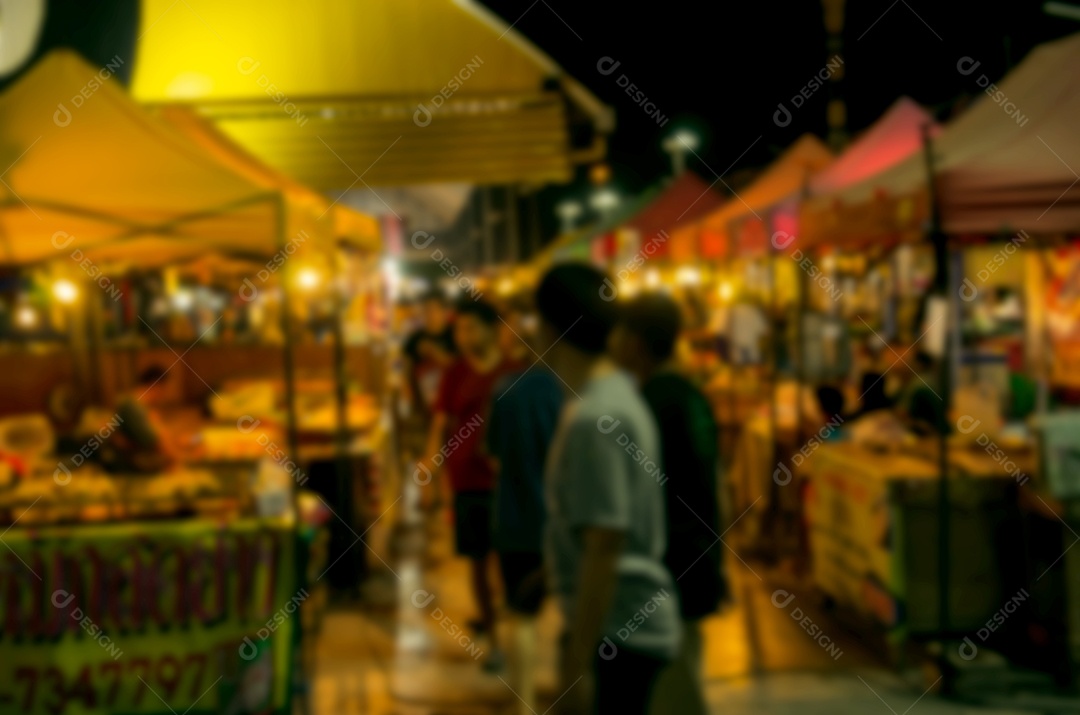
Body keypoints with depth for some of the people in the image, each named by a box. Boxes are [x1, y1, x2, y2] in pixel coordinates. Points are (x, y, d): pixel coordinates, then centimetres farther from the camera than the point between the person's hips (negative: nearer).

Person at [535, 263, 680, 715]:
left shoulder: (594, 417, -22)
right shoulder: (614, 393, 7)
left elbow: (605, 548, -24)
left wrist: (579, 661, -21)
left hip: (618, 629, -9)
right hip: (623, 623, 9)